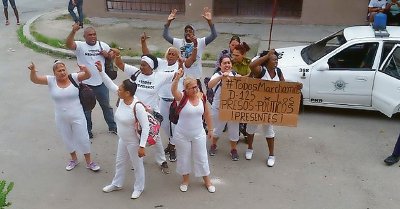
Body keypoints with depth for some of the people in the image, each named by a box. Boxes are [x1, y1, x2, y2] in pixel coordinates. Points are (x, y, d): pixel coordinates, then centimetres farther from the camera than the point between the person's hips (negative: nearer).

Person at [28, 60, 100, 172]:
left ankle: (89, 162, 27)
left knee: (83, 139, 9)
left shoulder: (74, 77, -10)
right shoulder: (51, 80, -6)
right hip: (61, 119, 2)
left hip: (77, 117, -2)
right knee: (67, 140, 20)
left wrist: (85, 68, -44)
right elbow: (34, 80, -12)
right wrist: (33, 71, -33)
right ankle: (74, 159, 44)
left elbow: (88, 75, -22)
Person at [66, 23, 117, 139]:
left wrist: (107, 54, -9)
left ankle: (112, 127, 35)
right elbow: (69, 44, -29)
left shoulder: (102, 45, 2)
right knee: (86, 108, 13)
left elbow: (113, 54, 14)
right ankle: (87, 130, 31)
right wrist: (73, 31, -43)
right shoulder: (80, 46, -10)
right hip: (85, 84, -3)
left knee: (106, 106, 18)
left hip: (101, 83, 3)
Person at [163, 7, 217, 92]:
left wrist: (210, 21, -25)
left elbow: (214, 35, -13)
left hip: (195, 78, -1)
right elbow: (165, 35, -4)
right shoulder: (179, 42, 3)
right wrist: (168, 22, -16)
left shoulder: (200, 42, -2)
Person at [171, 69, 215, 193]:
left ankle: (207, 181, 31)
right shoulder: (182, 97, -16)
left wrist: (210, 129, 10)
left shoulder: (201, 96, -6)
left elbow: (207, 114, 6)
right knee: (184, 158, 14)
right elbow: (173, 90, -39)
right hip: (182, 135, -2)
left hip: (198, 135, 2)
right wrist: (177, 78, -54)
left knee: (201, 158, 13)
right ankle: (185, 180, 36)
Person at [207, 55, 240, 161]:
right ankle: (213, 145, 42)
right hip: (219, 107, -2)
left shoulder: (235, 75, 0)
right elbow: (210, 85, -30)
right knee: (217, 128, 16)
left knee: (234, 129, 11)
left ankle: (233, 149, 30)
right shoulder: (217, 75, -10)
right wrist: (221, 76, -41)